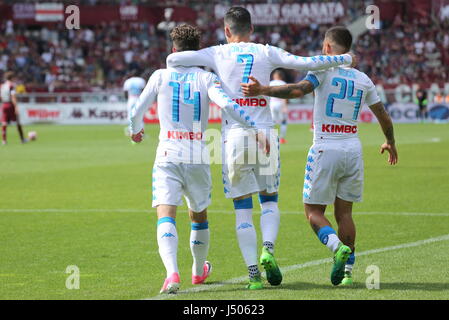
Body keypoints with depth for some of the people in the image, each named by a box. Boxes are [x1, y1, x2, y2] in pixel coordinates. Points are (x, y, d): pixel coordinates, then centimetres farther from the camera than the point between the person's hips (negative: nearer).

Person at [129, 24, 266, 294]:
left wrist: (136, 130, 27)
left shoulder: (161, 76, 2)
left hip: (168, 157, -2)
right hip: (198, 158, 2)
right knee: (199, 215, 23)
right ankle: (199, 270, 42)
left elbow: (137, 111, 5)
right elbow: (227, 104, -16)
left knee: (166, 216, -12)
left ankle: (172, 273, -35)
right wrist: (256, 128, -18)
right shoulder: (207, 78, 1)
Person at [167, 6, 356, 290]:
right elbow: (308, 63, 3)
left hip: (234, 137, -1)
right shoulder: (266, 53, 7)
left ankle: (253, 273, -2)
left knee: (243, 210, 6)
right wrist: (346, 59, 17)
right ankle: (268, 249, -11)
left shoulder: (217, 54, 5)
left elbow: (173, 59, -3)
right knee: (270, 201, 16)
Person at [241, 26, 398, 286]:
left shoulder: (325, 71, -6)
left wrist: (263, 90, -31)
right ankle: (348, 270, 7)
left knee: (314, 211, 4)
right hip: (353, 150, 5)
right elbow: (384, 117, 18)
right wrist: (390, 143, 36)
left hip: (325, 150, -5)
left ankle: (338, 247, -21)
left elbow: (299, 90, -24)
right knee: (344, 212, 12)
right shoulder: (363, 80, 10)